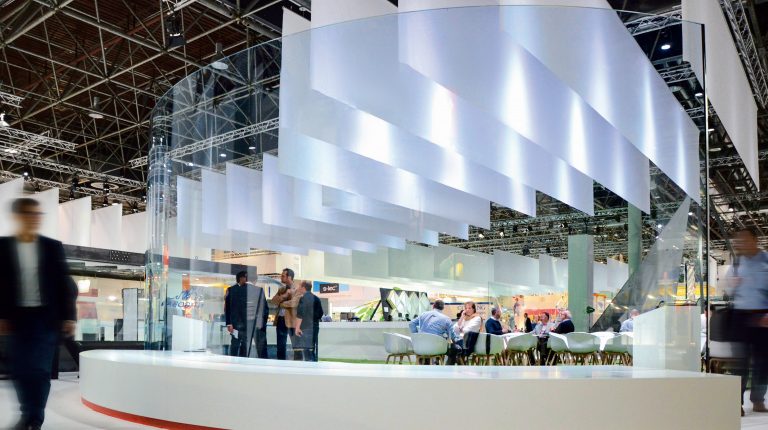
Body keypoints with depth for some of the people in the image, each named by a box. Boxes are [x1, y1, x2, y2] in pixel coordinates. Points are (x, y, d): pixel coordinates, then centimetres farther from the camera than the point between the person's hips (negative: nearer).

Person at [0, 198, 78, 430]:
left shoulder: (53, 247, 2)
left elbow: (65, 283, 3)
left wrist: (69, 316, -2)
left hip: (46, 316, -1)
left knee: (40, 369, -5)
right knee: (20, 369, 6)